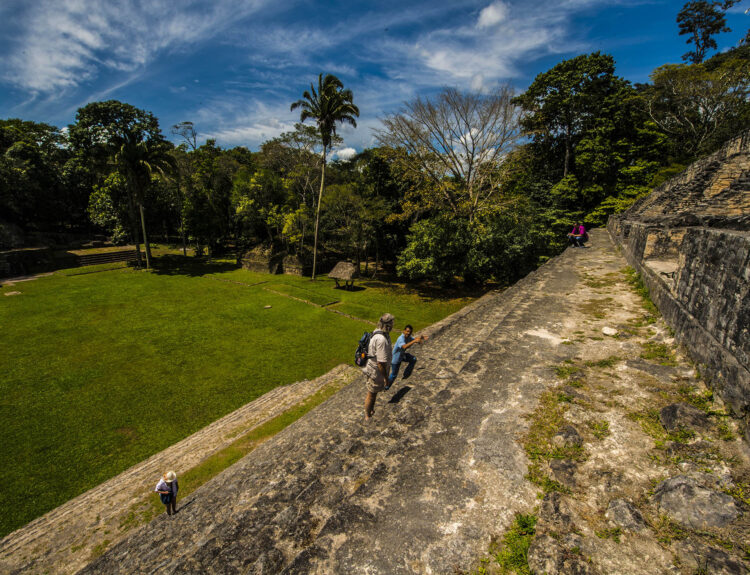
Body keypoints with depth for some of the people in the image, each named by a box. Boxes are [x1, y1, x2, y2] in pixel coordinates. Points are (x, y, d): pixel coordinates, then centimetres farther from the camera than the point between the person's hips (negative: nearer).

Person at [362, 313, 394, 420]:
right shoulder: (381, 339, -35)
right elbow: (381, 362, -31)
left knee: (374, 392, 27)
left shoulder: (378, 333, -2)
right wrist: (386, 377, -20)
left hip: (373, 368, 9)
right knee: (371, 394, 13)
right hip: (375, 372, -9)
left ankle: (372, 411, 48)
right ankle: (367, 417, 35)